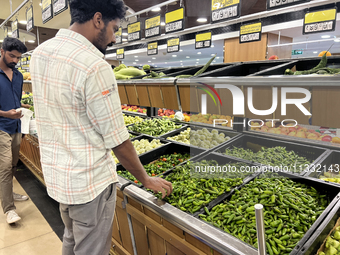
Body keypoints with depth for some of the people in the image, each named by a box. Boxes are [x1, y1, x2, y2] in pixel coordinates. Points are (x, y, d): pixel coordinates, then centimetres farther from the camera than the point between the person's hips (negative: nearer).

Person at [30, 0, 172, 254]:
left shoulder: (40, 52, 2)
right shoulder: (95, 67, -24)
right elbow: (117, 140, -20)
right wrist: (147, 179, -6)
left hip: (55, 173, 8)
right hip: (90, 182, -8)